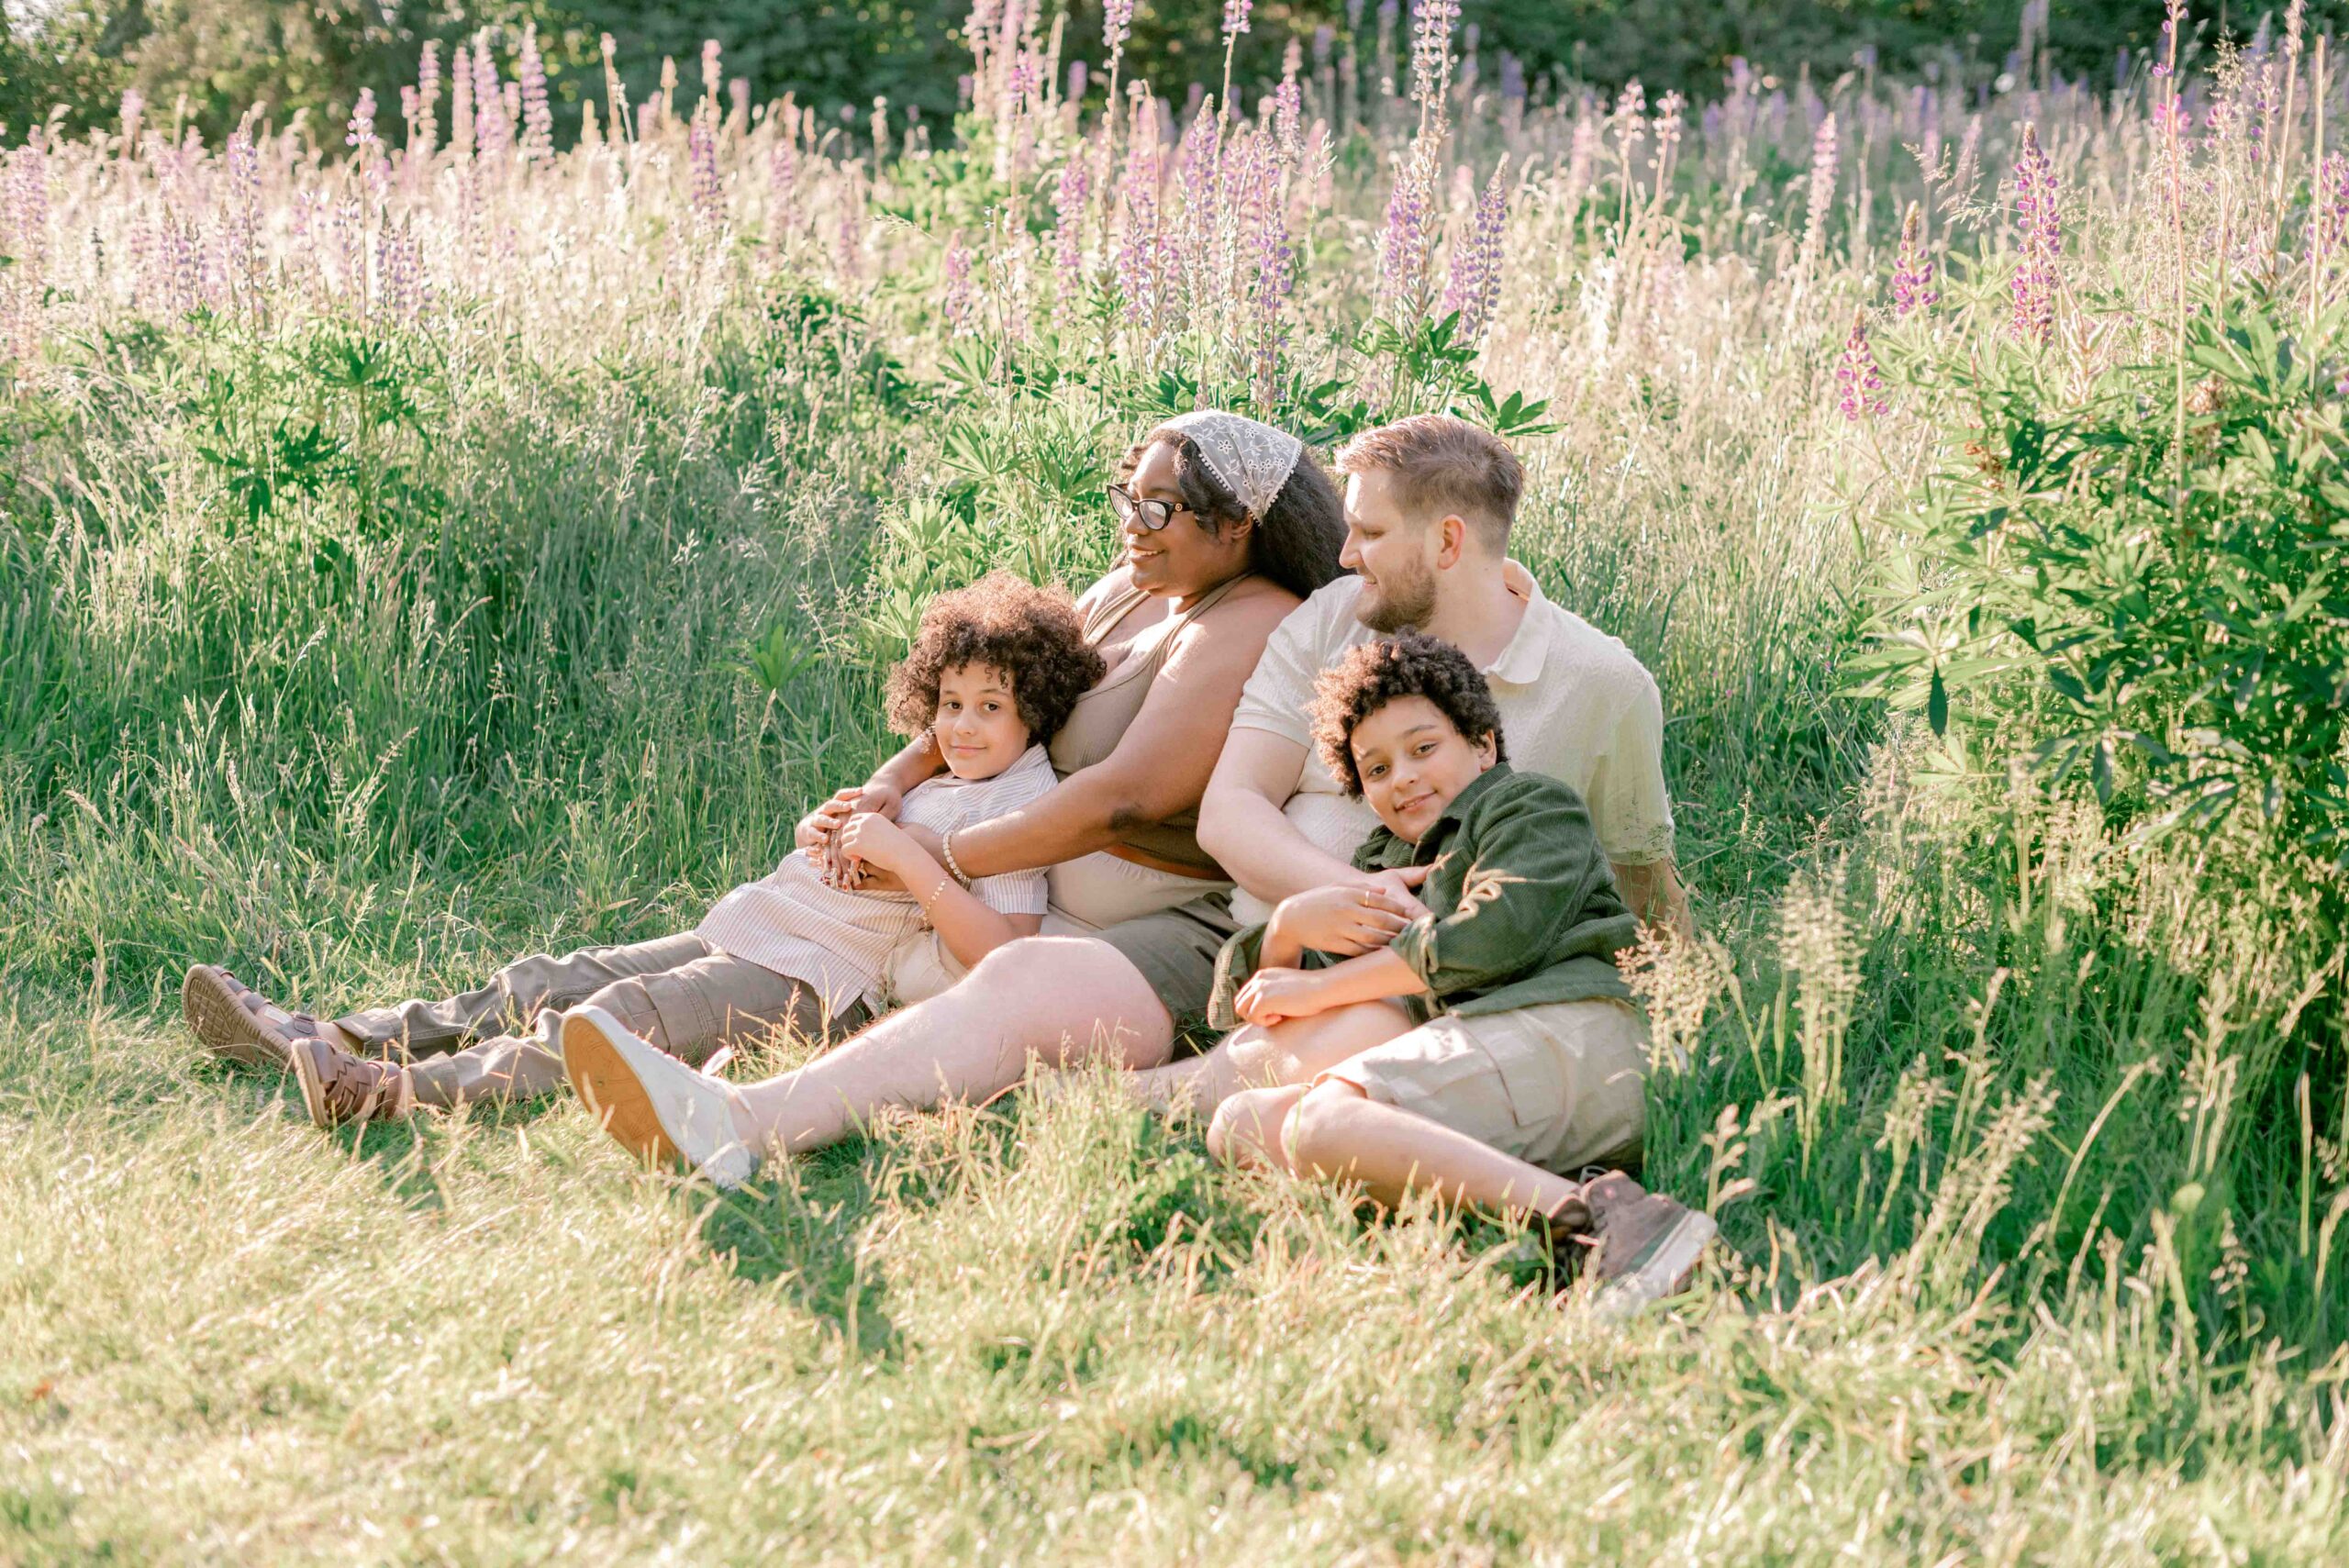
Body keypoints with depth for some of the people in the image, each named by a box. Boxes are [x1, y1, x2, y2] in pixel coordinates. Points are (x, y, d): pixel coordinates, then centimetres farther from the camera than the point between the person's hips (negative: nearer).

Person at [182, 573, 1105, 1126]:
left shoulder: (1020, 807, -7)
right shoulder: (940, 778, 22)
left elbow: (1003, 952, -23)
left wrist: (905, 855, -23)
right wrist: (851, 821, 13)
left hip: (808, 980, -10)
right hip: (744, 935, 10)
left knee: (623, 1016, -28)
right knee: (546, 983, -2)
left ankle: (404, 1091, -46)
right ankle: (325, 1044, -11)